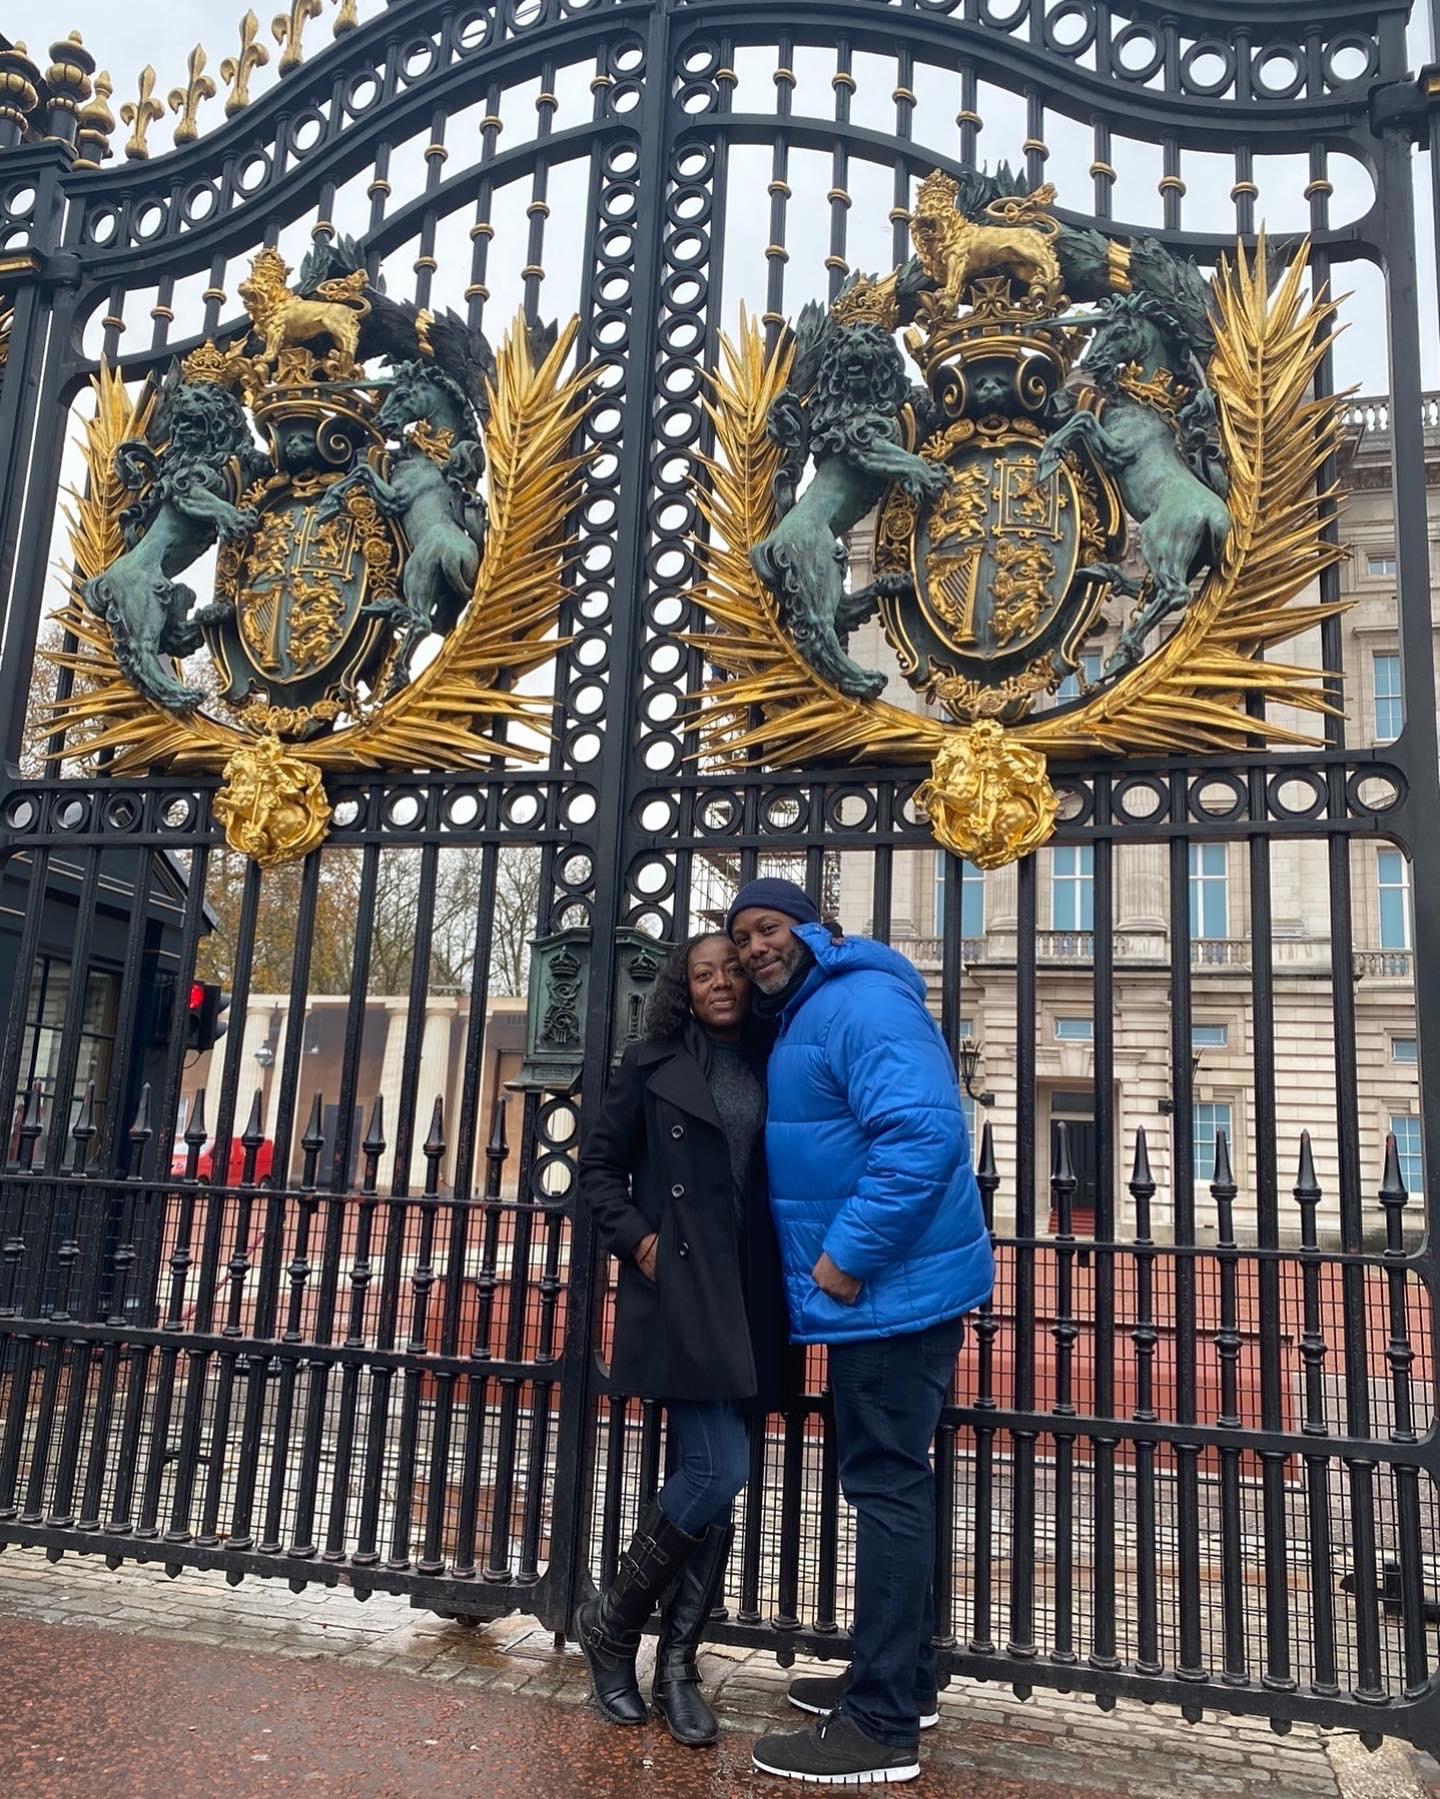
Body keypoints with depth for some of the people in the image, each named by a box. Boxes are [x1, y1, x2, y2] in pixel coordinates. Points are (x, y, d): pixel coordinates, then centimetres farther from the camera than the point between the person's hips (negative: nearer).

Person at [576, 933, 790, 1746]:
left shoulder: (774, 1068, 9)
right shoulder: (654, 1065, 2)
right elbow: (599, 1164, 8)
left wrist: (794, 1270, -1)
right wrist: (635, 1238, -5)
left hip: (751, 1297, 4)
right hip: (679, 1291, -4)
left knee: (715, 1476, 8)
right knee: (720, 1470, -10)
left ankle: (677, 1663, 21)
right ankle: (613, 1619, 12)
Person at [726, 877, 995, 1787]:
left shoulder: (862, 1001, -17)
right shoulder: (802, 1019, 16)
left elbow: (923, 1134, -28)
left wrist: (848, 1255, -25)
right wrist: (843, 1262, 18)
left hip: (892, 1286, -11)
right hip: (887, 1286, 11)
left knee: (886, 1489, -3)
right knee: (892, 1483, 18)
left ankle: (883, 1725, 9)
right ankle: (902, 1680, 32)